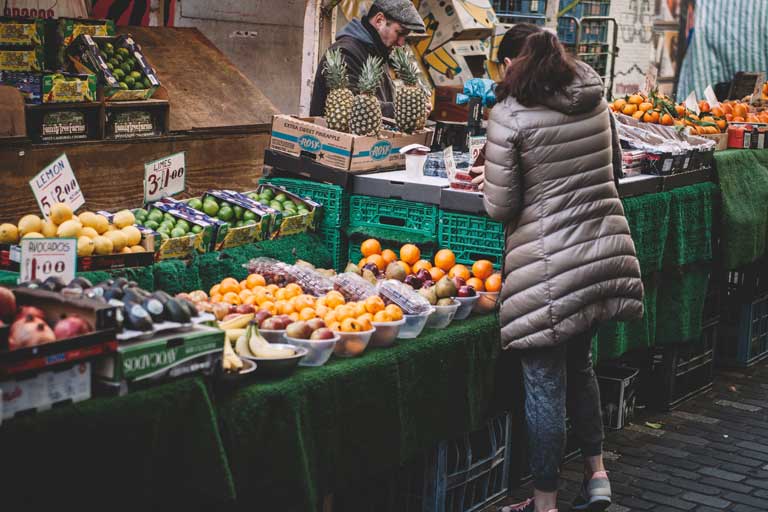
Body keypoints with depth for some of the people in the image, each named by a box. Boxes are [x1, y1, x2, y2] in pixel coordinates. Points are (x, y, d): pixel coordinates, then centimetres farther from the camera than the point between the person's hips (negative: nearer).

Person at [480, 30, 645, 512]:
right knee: (580, 364, 24)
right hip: (605, 251, 6)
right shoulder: (596, 99, 6)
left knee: (545, 383, 4)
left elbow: (500, 206, -10)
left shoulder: (510, 115, -11)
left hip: (550, 266, -6)